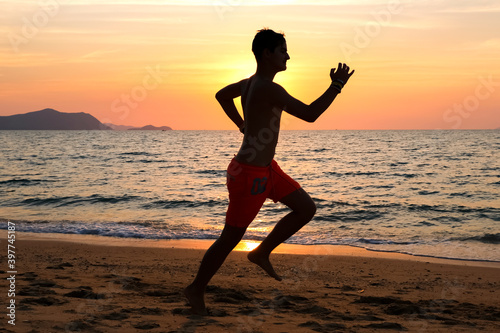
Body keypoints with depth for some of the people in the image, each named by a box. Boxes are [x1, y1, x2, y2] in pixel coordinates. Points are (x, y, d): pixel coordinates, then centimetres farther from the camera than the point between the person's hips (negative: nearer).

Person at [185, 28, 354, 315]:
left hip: (266, 168, 10)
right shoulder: (268, 88, -24)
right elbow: (310, 114, -28)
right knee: (231, 238, 4)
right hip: (249, 175, -10)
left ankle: (262, 253, 19)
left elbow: (221, 95, 25)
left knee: (307, 208, 8)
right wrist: (337, 85, -19)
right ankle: (197, 289, 22)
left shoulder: (252, 82, 7)